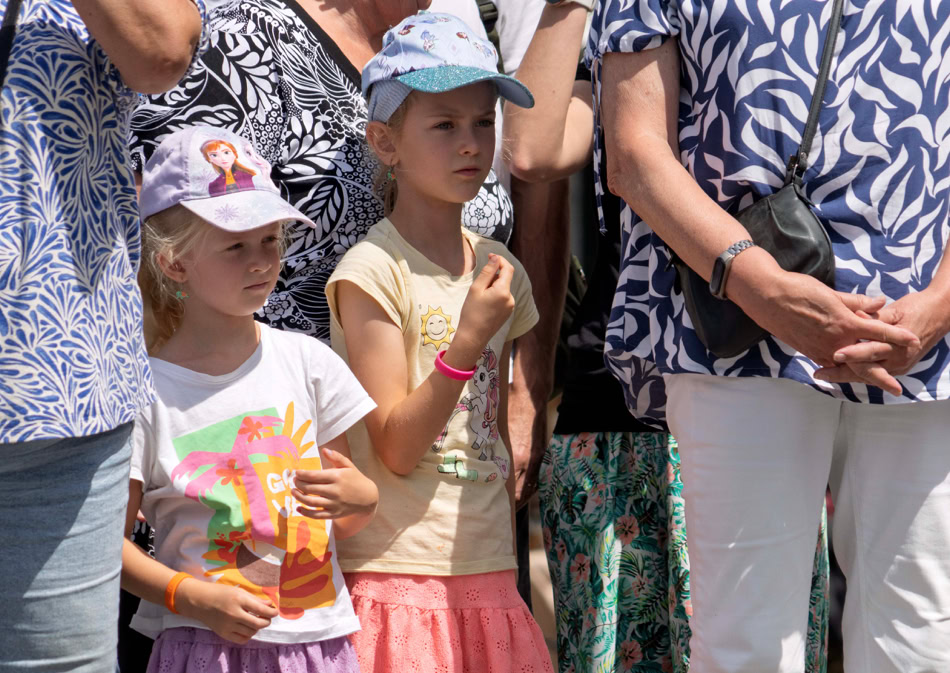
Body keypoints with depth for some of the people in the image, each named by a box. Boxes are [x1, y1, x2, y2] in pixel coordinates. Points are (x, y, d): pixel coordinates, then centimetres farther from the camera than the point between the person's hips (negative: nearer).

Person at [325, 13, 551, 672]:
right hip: (396, 573, -5)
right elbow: (395, 450, -13)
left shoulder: (500, 272, 9)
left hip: (487, 574, 6)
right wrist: (467, 341, -21)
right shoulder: (373, 271, -9)